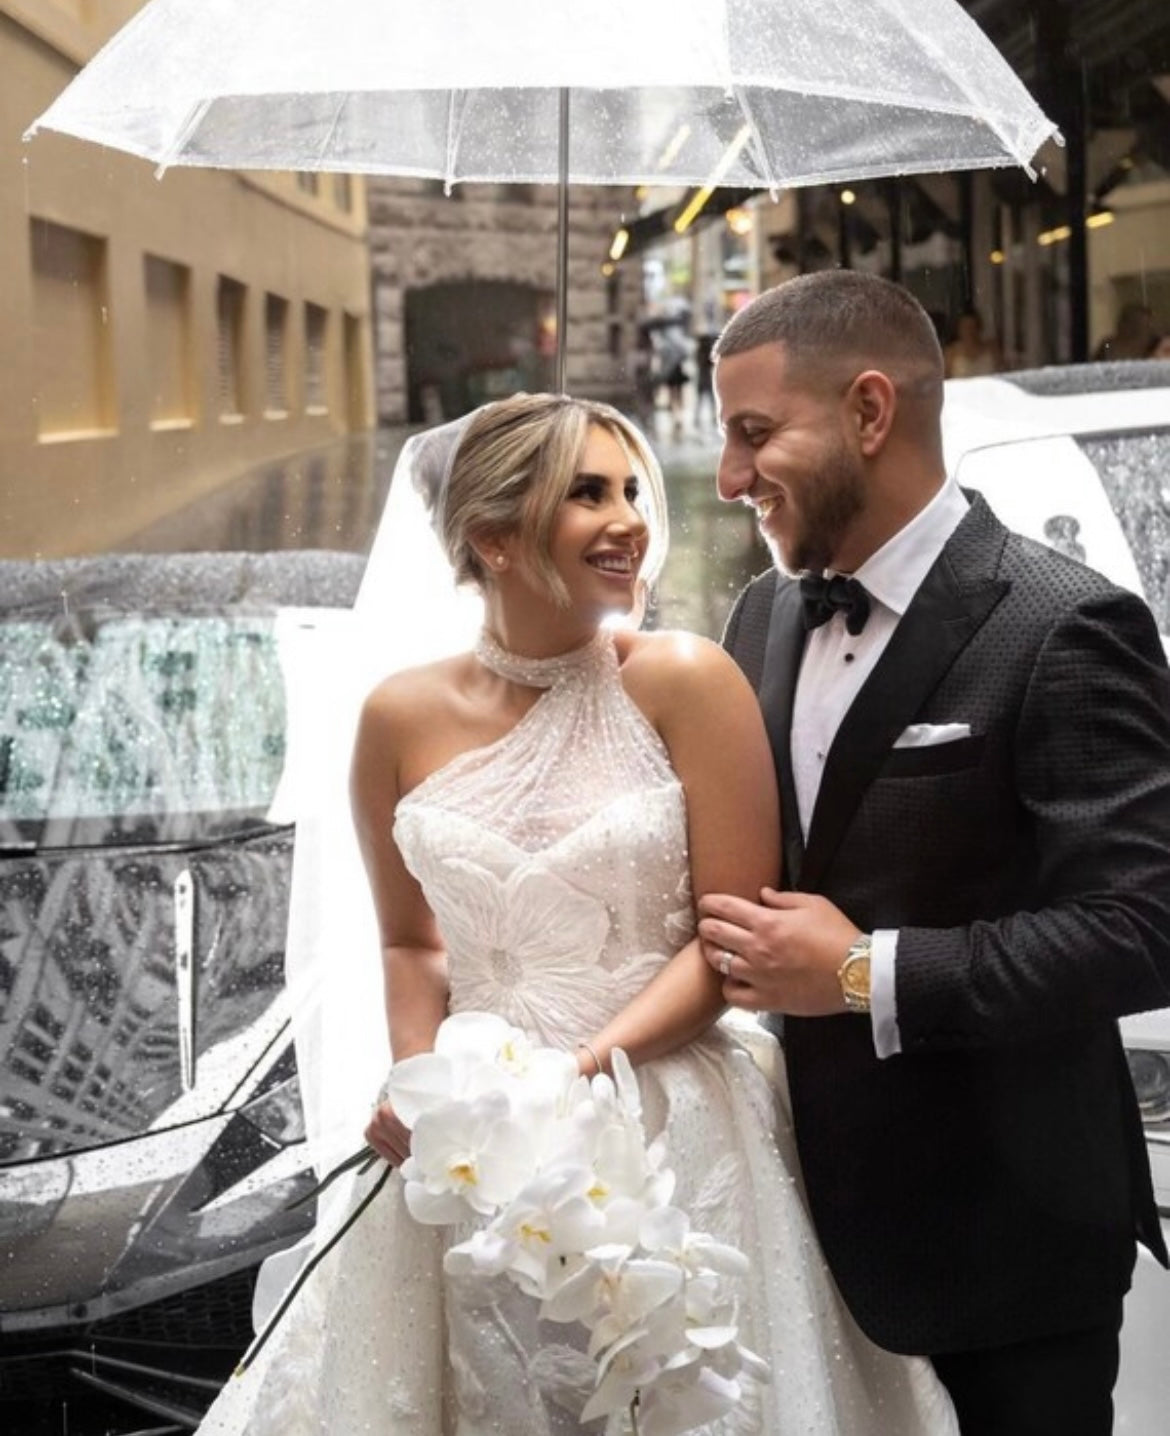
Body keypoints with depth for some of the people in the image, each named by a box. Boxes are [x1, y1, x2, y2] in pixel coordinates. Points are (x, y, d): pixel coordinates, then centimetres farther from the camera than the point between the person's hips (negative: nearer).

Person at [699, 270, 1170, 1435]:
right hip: (813, 1190, 6)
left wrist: (867, 975, -22)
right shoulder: (763, 618, 7)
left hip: (1007, 1221, -6)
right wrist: (737, 941, -3)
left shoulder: (1063, 631, -17)